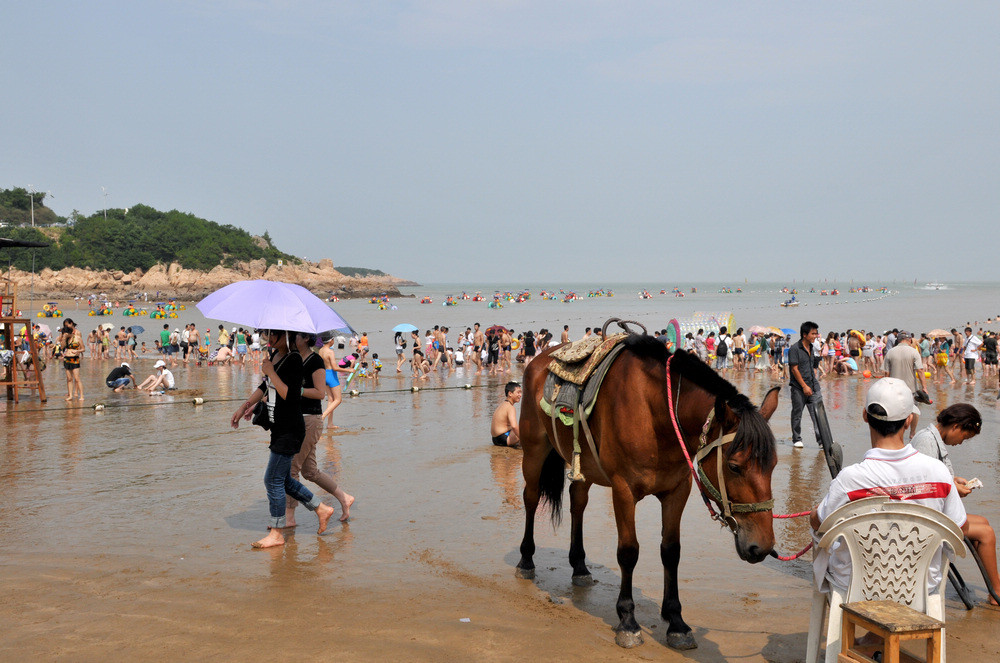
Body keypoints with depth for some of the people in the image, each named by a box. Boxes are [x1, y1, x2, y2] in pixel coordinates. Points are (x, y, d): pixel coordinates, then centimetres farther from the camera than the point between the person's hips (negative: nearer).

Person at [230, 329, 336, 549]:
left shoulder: (294, 360, -18)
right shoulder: (275, 355, 10)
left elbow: (291, 396, -26)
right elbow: (265, 386, 24)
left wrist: (271, 372, -21)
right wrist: (245, 406, 23)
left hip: (290, 430, -10)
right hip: (279, 429, 10)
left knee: (273, 479, -4)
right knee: (283, 480, 15)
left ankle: (276, 533, 7)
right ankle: (322, 509, 27)